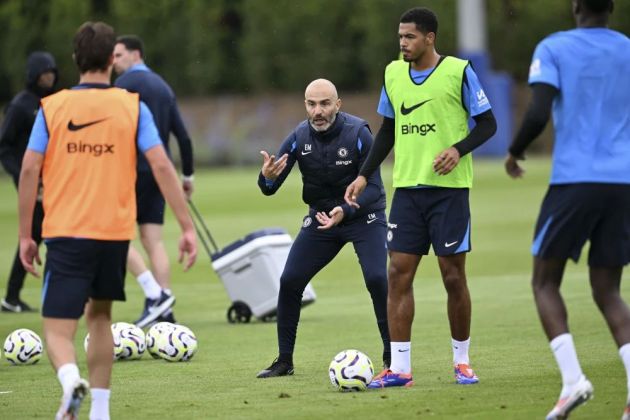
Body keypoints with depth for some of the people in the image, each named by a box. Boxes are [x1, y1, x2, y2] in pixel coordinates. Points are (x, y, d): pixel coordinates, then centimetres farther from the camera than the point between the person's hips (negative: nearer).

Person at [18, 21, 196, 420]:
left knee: (58, 330, -2)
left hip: (65, 234, -2)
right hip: (115, 233, 2)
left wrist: (25, 235, 4)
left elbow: (29, 171, -4)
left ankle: (70, 378, -34)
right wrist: (188, 227, -4)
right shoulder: (133, 107, 0)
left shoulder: (51, 107, -1)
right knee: (99, 315, 23)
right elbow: (162, 167, -6)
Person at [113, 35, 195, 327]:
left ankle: (155, 295, -15)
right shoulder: (163, 86, 18)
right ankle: (164, 312, 1)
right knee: (153, 241, 6)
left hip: (133, 169, -7)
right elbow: (182, 136, 17)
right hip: (159, 171, 7)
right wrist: (187, 175, 22)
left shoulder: (126, 82, -5)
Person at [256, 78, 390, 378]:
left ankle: (392, 357, -7)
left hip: (363, 214, -3)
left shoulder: (358, 134, -22)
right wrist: (268, 177, -35)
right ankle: (284, 361, 8)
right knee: (289, 281, -5)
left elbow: (372, 186, -21)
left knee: (377, 278, -22)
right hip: (321, 217, 4)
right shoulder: (299, 137, -12)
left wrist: (345, 211, -38)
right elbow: (269, 189, -11)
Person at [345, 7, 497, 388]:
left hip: (449, 187, -4)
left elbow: (487, 123, -2)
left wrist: (458, 149, -19)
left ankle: (462, 360, 16)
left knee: (453, 275, 0)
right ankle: (399, 368, 0)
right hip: (407, 186, 4)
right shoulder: (393, 73, 9)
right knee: (399, 273, -2)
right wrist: (364, 176, 11)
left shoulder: (459, 71, -6)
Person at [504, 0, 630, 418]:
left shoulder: (553, 49, 0)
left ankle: (572, 377, -11)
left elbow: (539, 114, -11)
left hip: (574, 180, -4)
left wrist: (515, 151, 7)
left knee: (545, 282, 10)